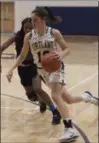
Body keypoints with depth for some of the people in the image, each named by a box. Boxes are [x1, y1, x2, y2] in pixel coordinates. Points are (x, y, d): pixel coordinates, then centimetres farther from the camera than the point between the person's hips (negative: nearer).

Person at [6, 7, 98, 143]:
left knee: (56, 96, -23)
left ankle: (70, 129, -18)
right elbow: (22, 55, 4)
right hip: (42, 70, 4)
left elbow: (66, 49, -5)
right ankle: (87, 96, 42)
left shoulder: (54, 33, -14)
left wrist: (61, 55, -28)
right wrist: (12, 69, -6)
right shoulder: (29, 36, -6)